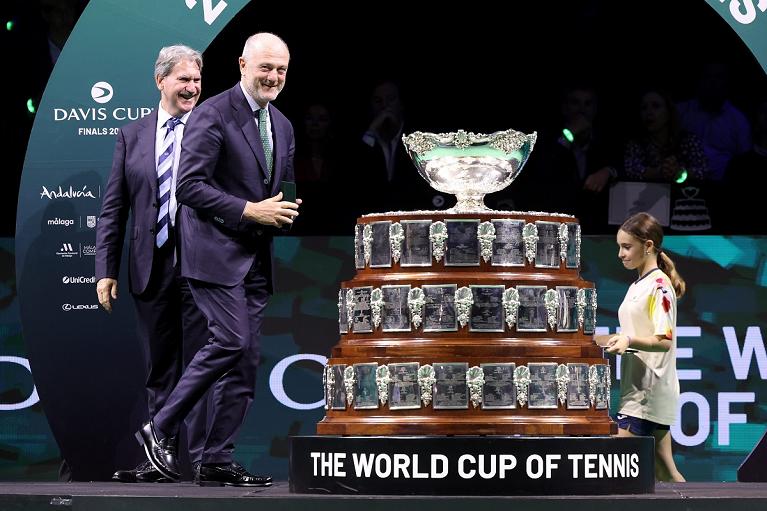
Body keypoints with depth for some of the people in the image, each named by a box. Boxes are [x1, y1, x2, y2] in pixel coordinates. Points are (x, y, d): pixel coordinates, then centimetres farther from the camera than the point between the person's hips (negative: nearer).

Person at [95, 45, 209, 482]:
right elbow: (114, 210, 10)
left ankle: (205, 457, 0)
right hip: (152, 268, 3)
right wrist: (106, 270, 3)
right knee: (161, 370, 9)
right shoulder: (132, 137, 10)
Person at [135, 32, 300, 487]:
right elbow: (189, 185, -16)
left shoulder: (283, 127, 16)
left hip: (256, 257, 8)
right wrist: (249, 210, -19)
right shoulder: (214, 115, -9)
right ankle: (161, 429, -4)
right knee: (231, 341, -18)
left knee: (247, 358, 4)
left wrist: (285, 209, 3)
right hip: (216, 250, -8)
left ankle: (218, 461, 8)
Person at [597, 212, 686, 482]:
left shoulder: (659, 285, -11)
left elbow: (665, 341, -19)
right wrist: (604, 339, 18)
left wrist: (629, 340, -34)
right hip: (637, 387, 10)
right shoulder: (638, 286, 17)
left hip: (648, 392, -10)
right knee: (664, 473, 9)